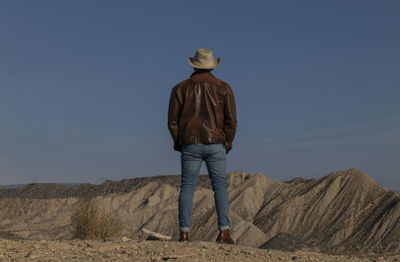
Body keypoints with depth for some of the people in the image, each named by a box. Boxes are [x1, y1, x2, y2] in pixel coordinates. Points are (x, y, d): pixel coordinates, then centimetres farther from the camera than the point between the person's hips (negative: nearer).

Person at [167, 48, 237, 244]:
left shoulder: (180, 88, 4)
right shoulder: (223, 88, 2)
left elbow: (172, 121, 2)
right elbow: (231, 120, -1)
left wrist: (178, 142, 16)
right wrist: (227, 143, 12)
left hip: (190, 145, 1)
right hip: (215, 144, -1)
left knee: (187, 187, 5)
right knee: (220, 187, 4)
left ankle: (184, 233, 0)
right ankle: (224, 231, -6)